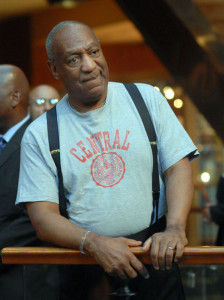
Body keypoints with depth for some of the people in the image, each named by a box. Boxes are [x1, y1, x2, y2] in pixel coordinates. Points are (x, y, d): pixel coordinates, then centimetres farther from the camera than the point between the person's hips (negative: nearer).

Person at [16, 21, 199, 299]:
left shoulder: (146, 98, 6)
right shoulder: (38, 135, 1)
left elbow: (178, 168, 2)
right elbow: (43, 217, -4)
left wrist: (175, 227, -16)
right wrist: (95, 243, -22)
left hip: (153, 261, 0)